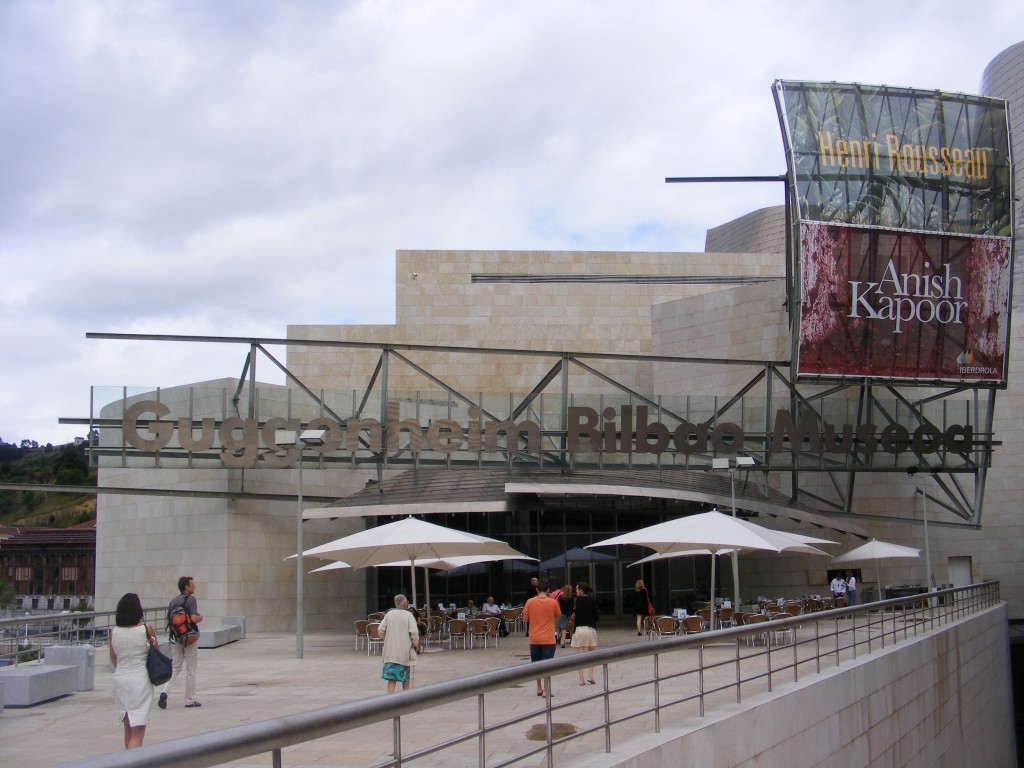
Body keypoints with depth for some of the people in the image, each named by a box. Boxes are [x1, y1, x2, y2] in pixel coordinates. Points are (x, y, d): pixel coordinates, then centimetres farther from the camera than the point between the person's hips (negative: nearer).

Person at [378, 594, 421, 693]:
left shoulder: (389, 614, 3)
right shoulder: (408, 615, -7)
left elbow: (380, 630, 0)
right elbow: (414, 632, -16)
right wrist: (416, 644, 0)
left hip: (390, 651, 2)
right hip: (405, 651, -2)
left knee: (391, 678, 0)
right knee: (406, 678, 13)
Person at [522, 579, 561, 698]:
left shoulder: (530, 602, -5)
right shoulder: (553, 602, -7)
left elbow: (525, 618, 2)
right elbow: (557, 617, 7)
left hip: (534, 638, 2)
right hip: (548, 639, -2)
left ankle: (539, 688, 23)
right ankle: (546, 690, -5)